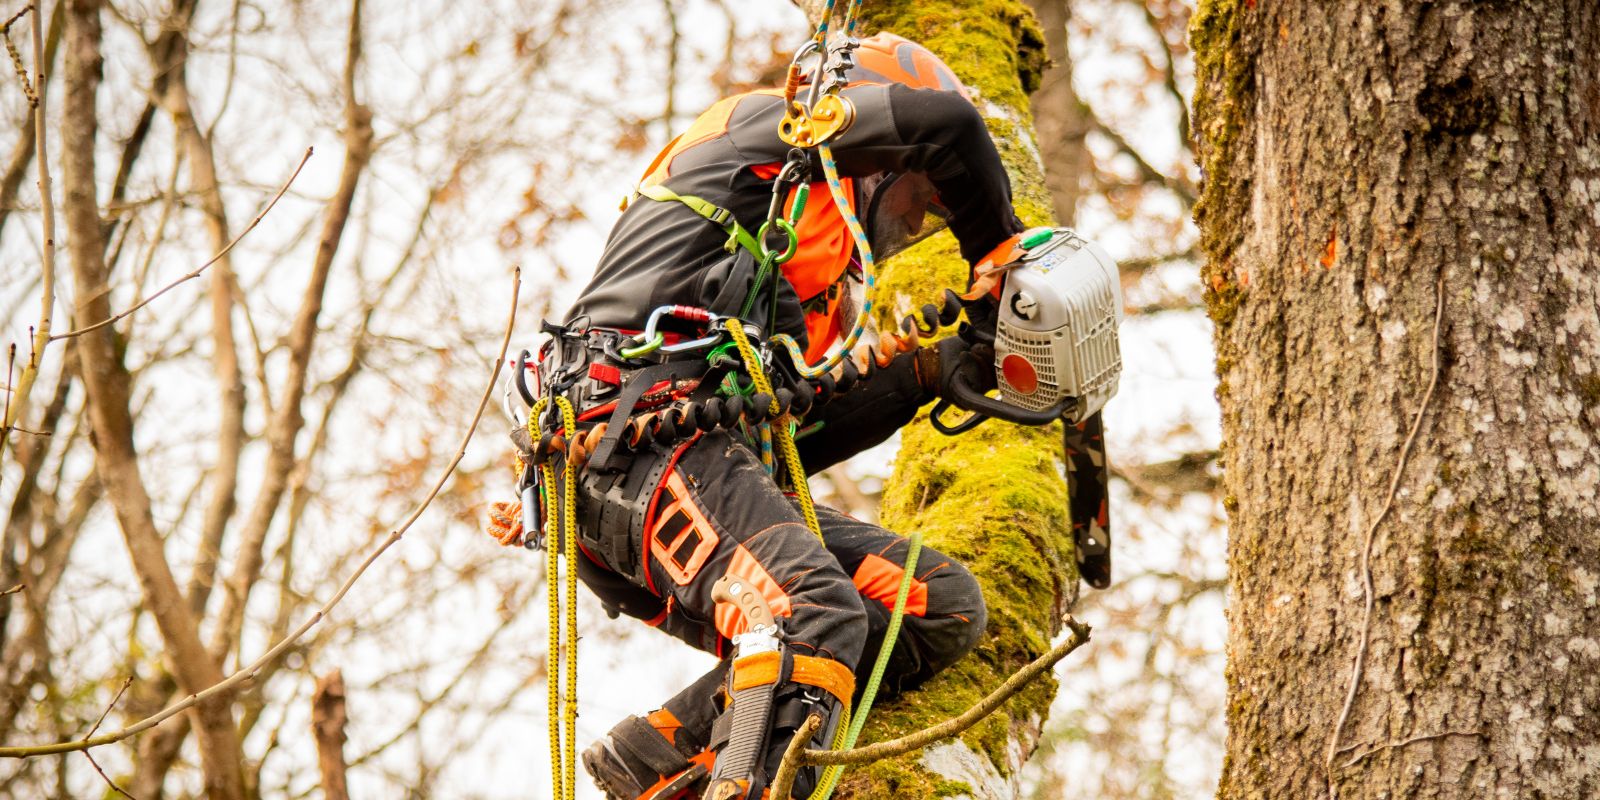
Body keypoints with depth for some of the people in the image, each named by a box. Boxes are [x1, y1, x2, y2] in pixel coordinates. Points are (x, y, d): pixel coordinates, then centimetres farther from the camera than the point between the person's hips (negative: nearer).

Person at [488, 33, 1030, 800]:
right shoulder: (771, 127, 10)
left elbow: (793, 436, 22)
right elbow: (941, 123, -5)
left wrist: (938, 367, 21)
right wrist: (1001, 255, 8)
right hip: (634, 433, -9)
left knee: (942, 607, -1)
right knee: (814, 616, -32)